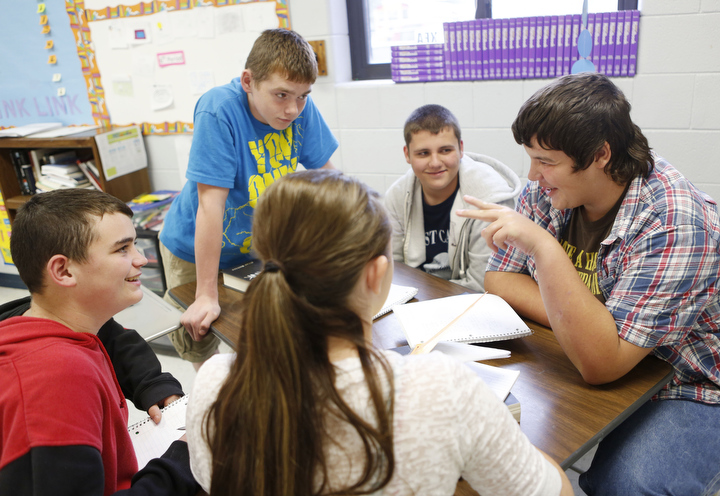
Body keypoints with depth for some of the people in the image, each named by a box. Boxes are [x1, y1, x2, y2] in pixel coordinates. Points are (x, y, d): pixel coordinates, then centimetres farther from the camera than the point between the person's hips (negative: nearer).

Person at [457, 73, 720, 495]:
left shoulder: (675, 224, -27)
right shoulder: (546, 191, -8)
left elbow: (600, 364, -33)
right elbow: (499, 280, -2)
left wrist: (545, 248, -39)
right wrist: (578, 321, -18)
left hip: (683, 392, -5)